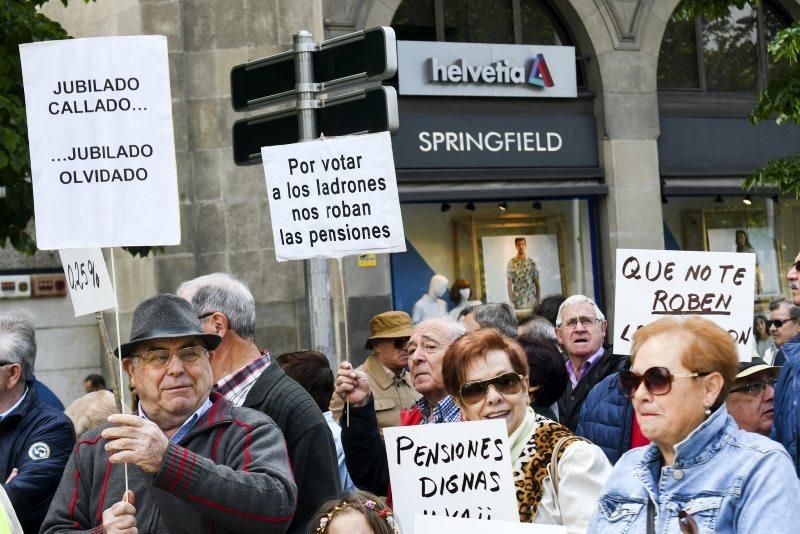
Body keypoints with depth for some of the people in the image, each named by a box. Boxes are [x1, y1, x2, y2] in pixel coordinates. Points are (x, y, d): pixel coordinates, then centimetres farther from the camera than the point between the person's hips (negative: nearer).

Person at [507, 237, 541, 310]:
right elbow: (509, 285, -2)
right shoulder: (511, 263, -1)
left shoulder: (532, 263, 8)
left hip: (532, 303, 3)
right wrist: (512, 302, -9)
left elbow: (537, 284, 10)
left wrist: (538, 301, 3)